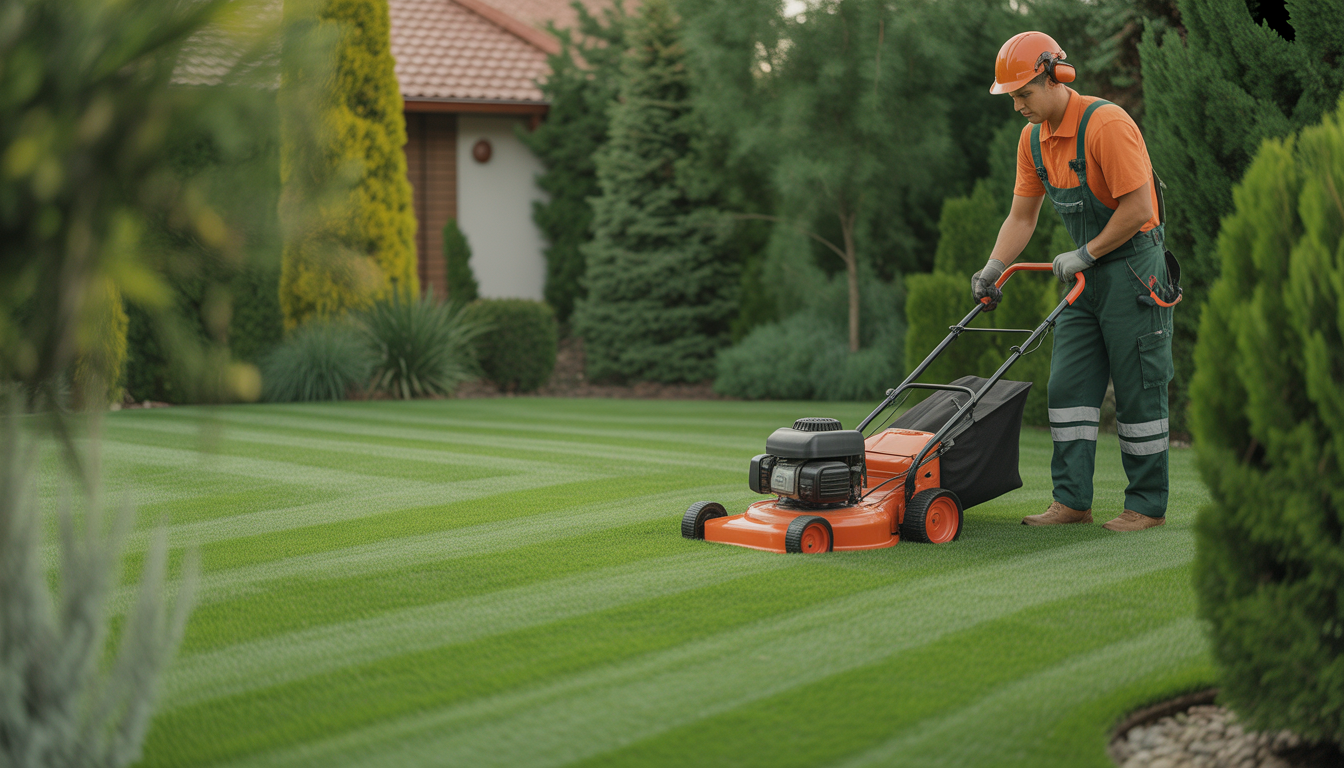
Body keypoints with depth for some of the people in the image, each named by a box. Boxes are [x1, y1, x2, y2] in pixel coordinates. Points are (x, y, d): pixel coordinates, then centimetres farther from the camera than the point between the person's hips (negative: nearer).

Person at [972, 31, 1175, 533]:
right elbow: (1022, 215, 11)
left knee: (1138, 392, -1)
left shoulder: (1107, 124, -20)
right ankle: (1072, 500, 8)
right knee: (1069, 385, 4)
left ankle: (1148, 505, 8)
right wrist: (994, 266, -3)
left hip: (1133, 270, -8)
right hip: (1088, 274, 8)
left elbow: (1138, 209, -22)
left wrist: (1084, 254, -16)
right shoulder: (1033, 138, 5)